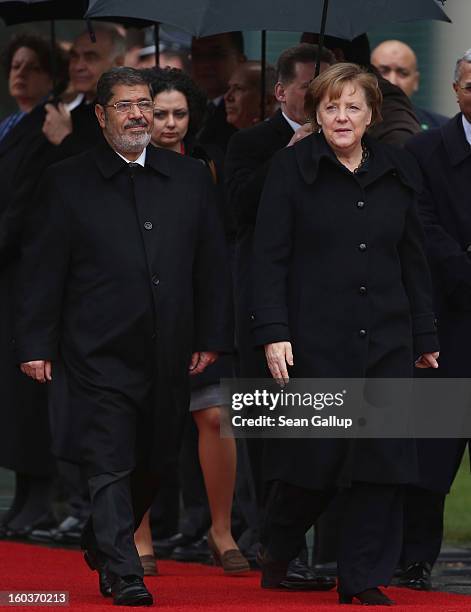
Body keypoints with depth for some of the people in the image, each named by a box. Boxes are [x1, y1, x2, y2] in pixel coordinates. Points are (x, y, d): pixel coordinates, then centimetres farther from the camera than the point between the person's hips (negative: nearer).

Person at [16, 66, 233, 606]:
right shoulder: (66, 183, 1)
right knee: (110, 466, -9)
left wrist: (212, 338, 7)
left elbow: (212, 265, 13)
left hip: (168, 356, 4)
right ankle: (123, 575, -6)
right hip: (98, 354, -4)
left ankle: (100, 545, 33)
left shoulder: (190, 179, 10)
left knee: (150, 466, 11)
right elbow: (40, 271, 0)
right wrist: (36, 347, -5)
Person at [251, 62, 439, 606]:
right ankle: (275, 548, 27)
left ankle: (363, 578, 10)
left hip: (385, 343, 4)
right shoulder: (293, 167, -2)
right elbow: (269, 256, -5)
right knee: (312, 455, -1)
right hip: (315, 338, -4)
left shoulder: (397, 173, 9)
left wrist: (425, 337, 13)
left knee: (383, 457, 0)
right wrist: (273, 333, -13)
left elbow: (413, 261, 14)